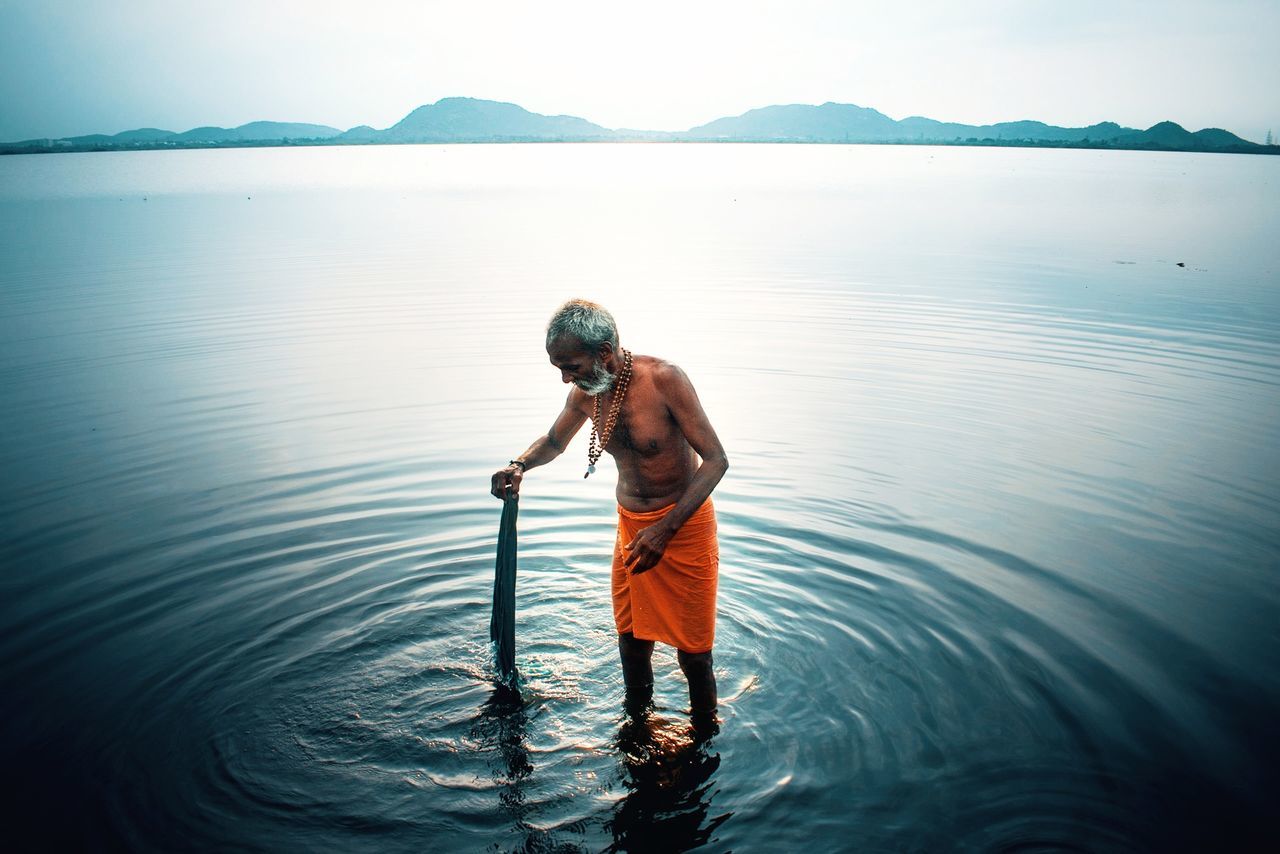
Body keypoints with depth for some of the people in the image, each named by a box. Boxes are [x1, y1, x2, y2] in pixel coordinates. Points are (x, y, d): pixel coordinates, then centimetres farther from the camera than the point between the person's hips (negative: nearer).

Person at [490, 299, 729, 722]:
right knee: (631, 643, 14)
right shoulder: (585, 392, -3)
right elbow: (553, 441, 18)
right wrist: (520, 465, -6)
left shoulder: (664, 379, -22)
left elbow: (715, 459, -22)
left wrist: (664, 530, -29)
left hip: (685, 525, -5)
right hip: (630, 526, 6)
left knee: (693, 653, 3)